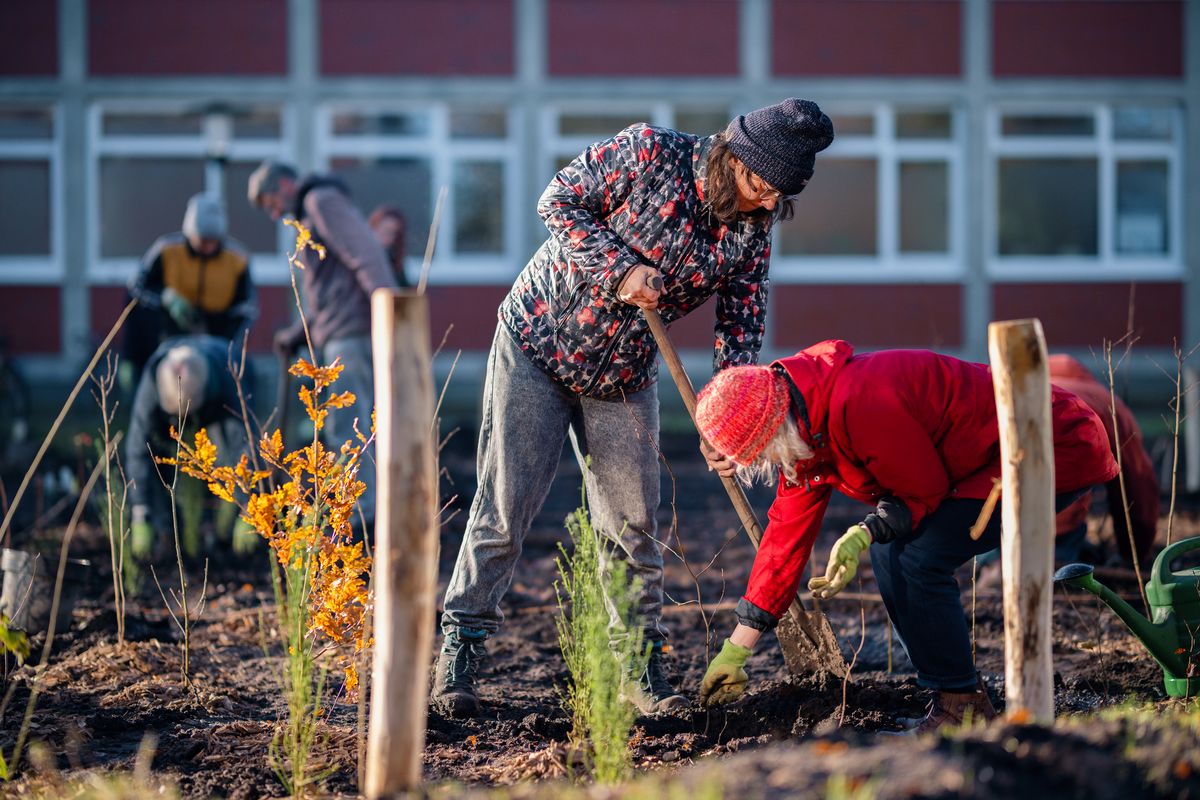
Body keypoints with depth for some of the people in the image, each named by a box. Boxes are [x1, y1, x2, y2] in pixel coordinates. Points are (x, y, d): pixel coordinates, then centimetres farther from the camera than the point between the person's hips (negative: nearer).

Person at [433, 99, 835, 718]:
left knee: (632, 522, 4)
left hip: (623, 375, 4)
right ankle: (460, 645, 6)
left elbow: (741, 319, -6)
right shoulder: (648, 153, -22)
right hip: (539, 341, -4)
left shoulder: (753, 226, -8)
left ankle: (643, 667, 14)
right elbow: (560, 199, -15)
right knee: (505, 504, -4)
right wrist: (619, 269, -26)